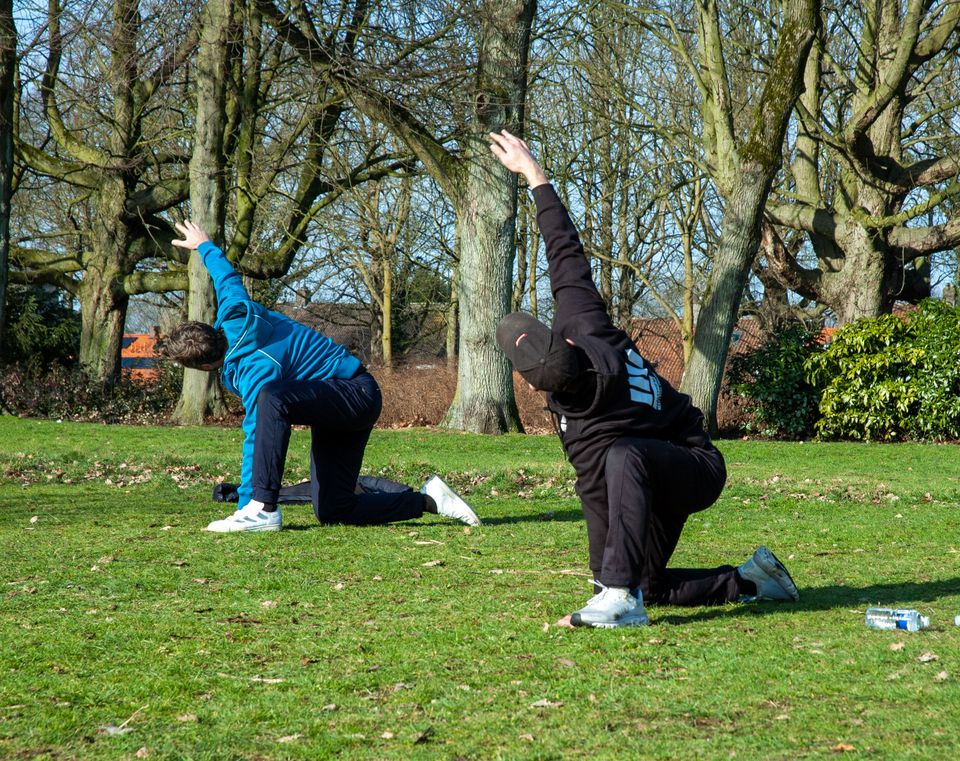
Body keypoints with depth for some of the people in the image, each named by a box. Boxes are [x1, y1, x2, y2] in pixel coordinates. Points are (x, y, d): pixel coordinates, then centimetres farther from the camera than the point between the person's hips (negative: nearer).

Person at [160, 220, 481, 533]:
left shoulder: (253, 372, -28)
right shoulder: (235, 319, -6)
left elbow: (257, 439, -28)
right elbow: (228, 278, 14)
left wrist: (245, 503, -23)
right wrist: (204, 245, 33)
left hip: (356, 394, -10)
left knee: (273, 399, -37)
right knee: (331, 511, 2)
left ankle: (262, 510, -35)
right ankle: (428, 500, 9)